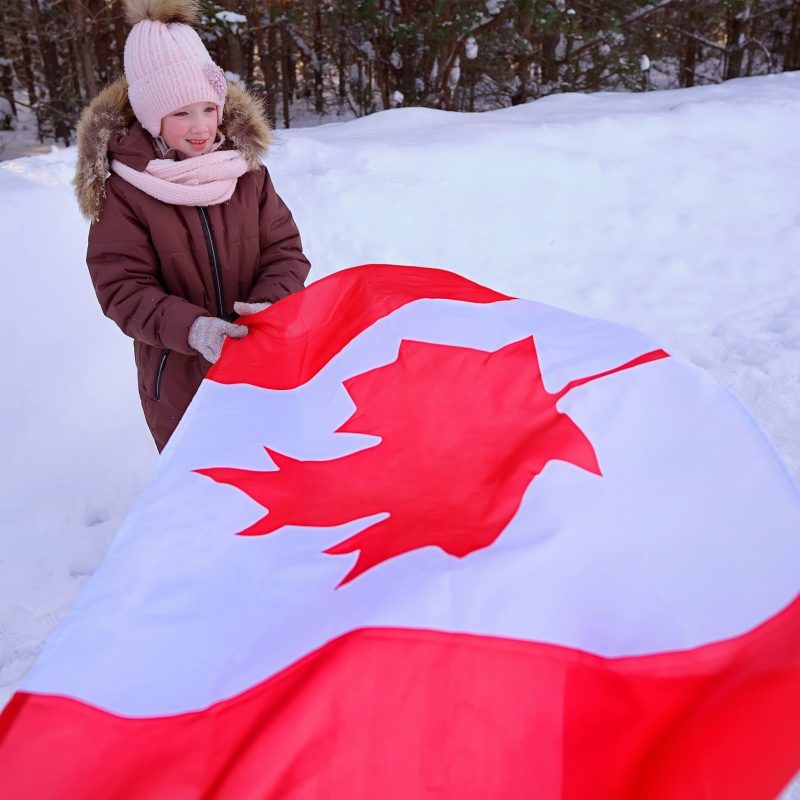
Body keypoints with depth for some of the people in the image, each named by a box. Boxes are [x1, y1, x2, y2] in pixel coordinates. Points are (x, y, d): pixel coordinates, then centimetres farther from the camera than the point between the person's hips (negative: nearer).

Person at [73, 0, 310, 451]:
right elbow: (123, 289, -14)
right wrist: (189, 327, -32)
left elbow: (285, 249, -2)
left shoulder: (246, 169, -2)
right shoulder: (123, 190, -11)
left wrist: (272, 301, -24)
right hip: (180, 379, -2)